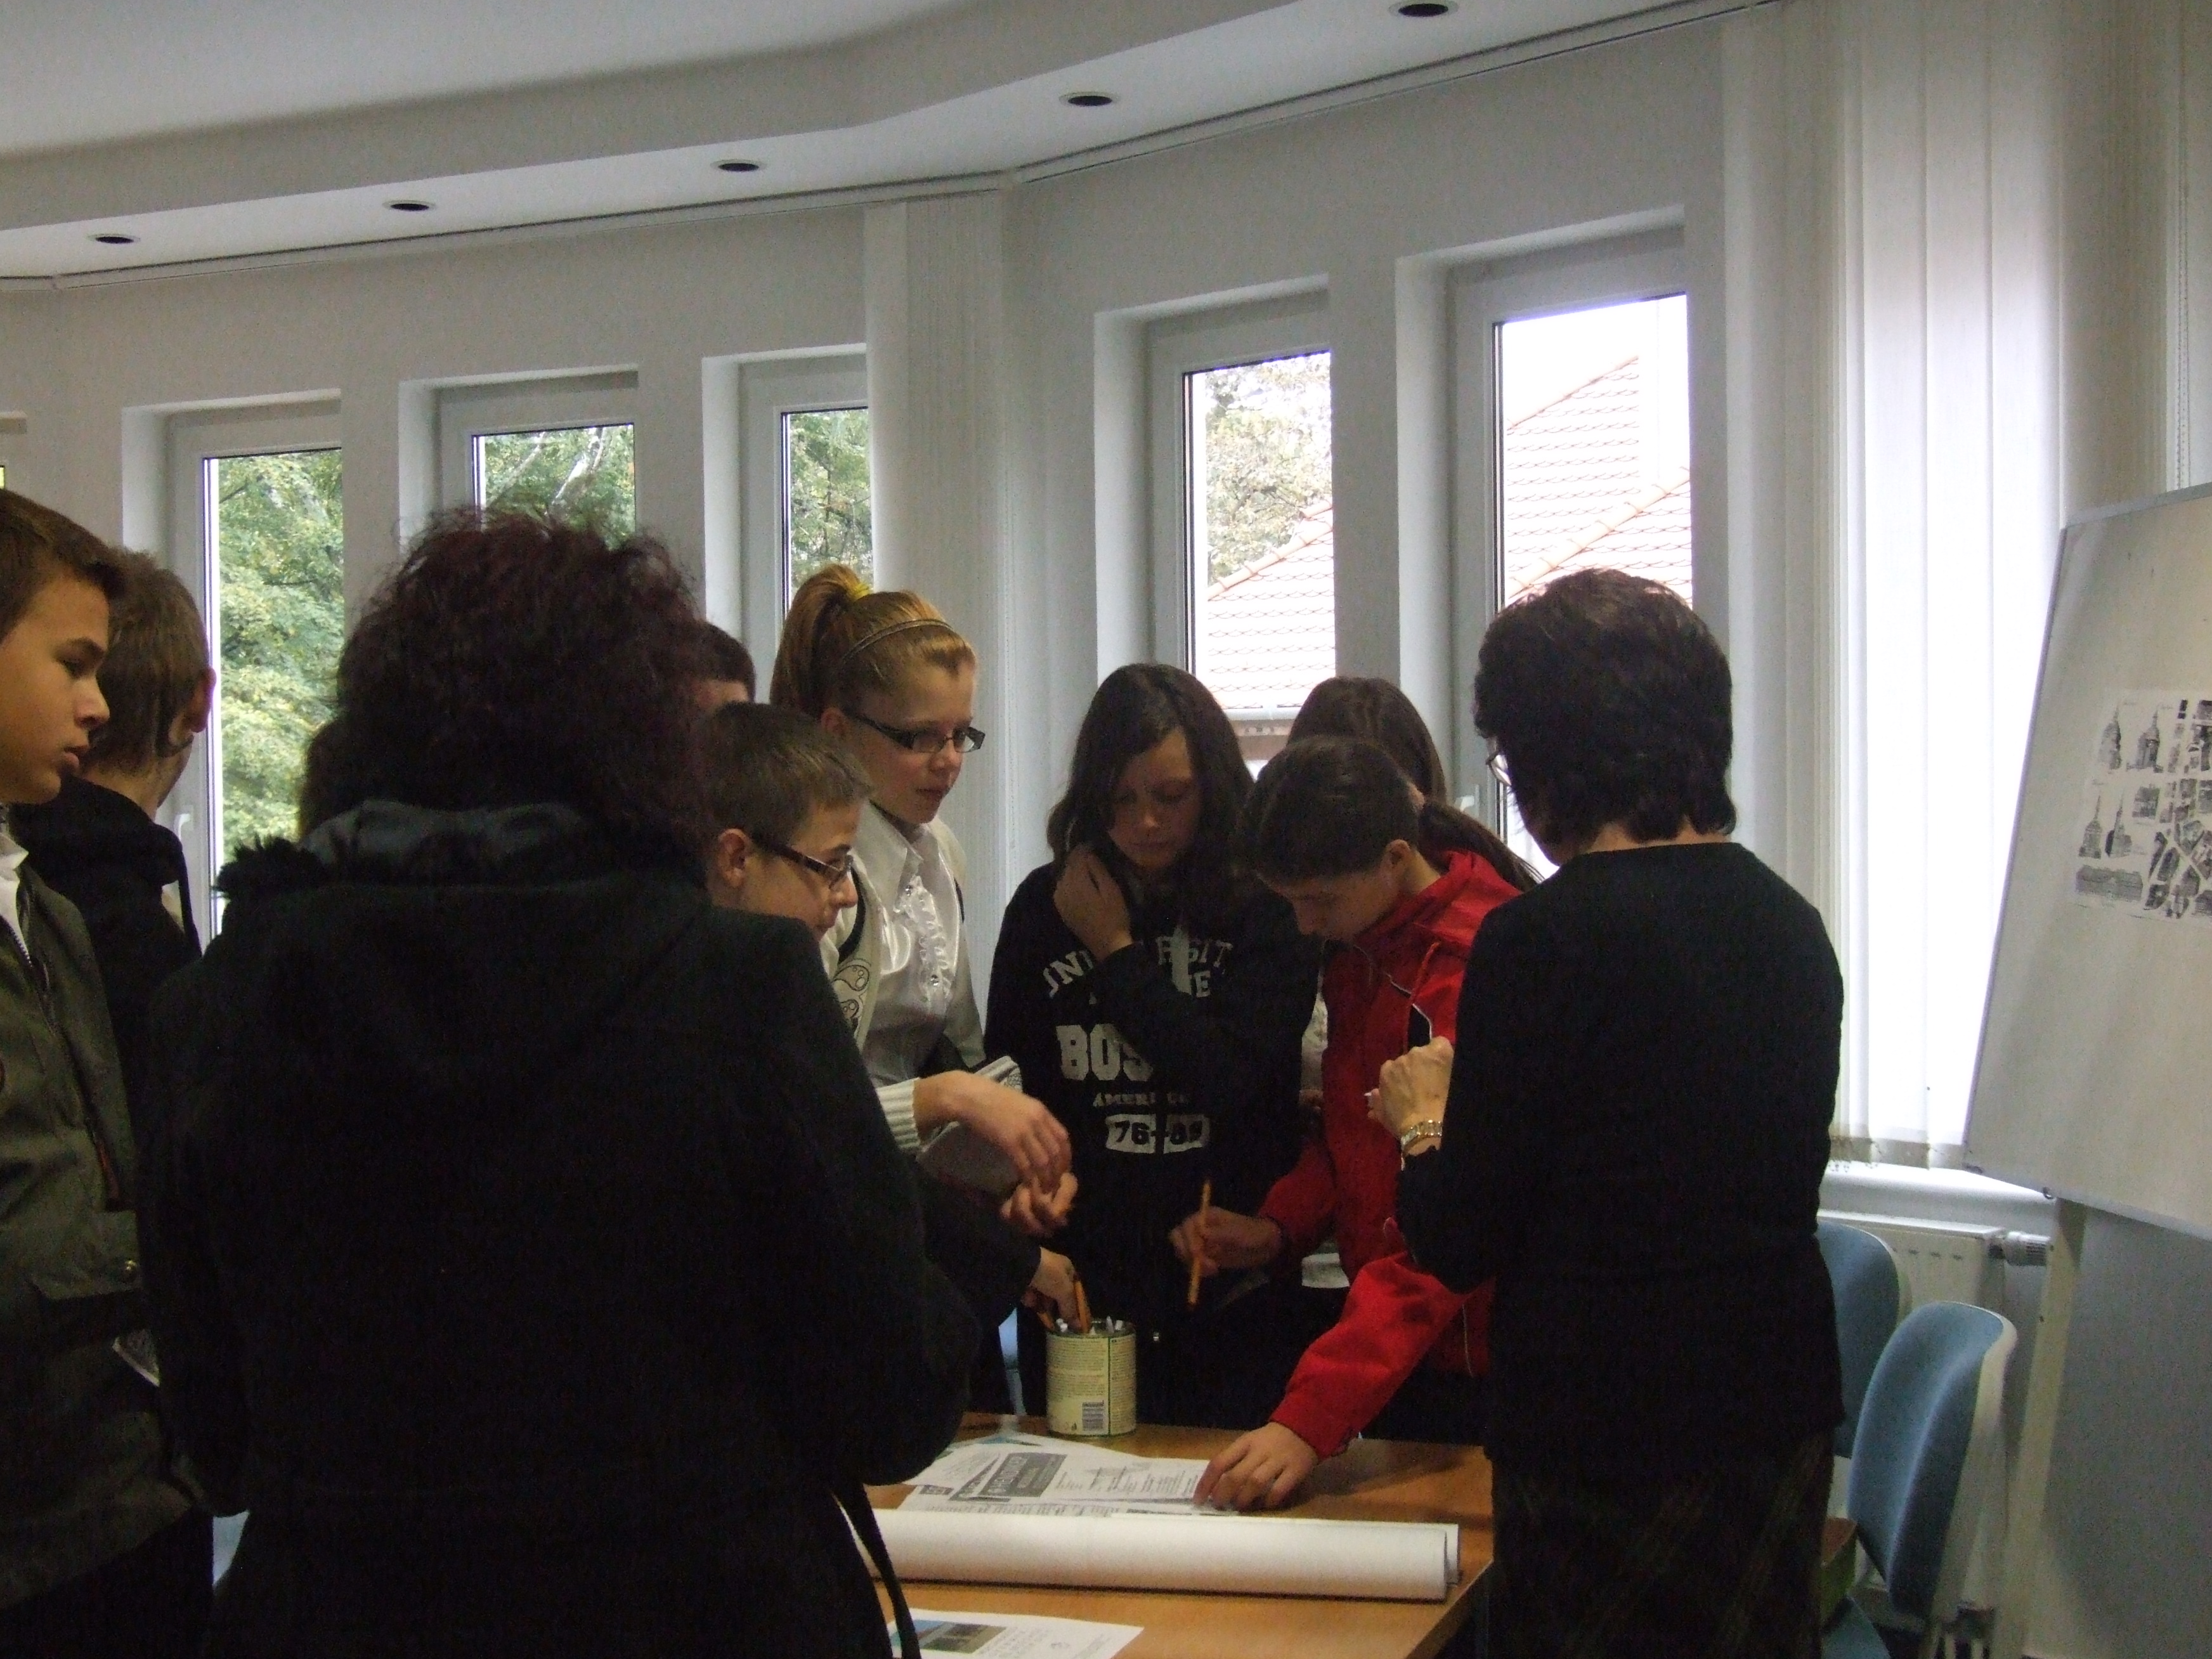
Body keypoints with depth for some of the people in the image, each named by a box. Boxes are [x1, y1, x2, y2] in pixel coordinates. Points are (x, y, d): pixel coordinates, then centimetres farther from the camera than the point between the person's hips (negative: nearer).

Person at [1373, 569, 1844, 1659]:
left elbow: (1458, 1244, -12)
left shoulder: (1544, 939, -17)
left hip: (1608, 1439, -6)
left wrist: (1424, 1123, 9)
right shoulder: (1789, 921, 2)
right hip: (1783, 1408, 7)